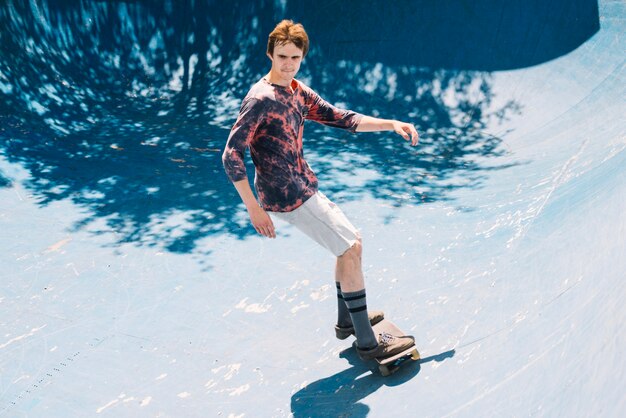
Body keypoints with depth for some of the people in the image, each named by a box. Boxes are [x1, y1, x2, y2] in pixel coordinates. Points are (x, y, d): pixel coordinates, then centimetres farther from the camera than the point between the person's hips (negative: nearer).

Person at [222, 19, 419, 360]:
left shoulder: (298, 91, 9)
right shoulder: (260, 99, -17)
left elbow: (341, 118, 12)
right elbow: (231, 155, -20)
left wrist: (391, 124, 3)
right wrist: (254, 209, -20)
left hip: (304, 189, 9)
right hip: (287, 196, -9)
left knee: (351, 242, 18)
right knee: (351, 248, -7)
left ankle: (347, 320, 34)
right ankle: (367, 343, 3)